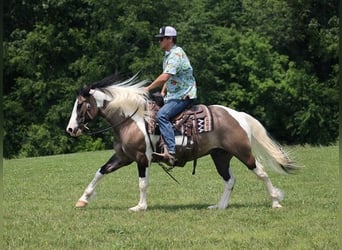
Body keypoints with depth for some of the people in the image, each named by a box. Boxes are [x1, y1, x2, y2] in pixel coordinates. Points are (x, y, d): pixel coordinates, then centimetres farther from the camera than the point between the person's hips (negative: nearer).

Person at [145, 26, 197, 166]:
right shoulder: (168, 55, 16)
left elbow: (164, 77, -26)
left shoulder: (176, 54, -17)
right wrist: (163, 92, 12)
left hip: (185, 96, -11)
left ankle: (170, 153, -37)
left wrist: (148, 89, -18)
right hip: (173, 95, 11)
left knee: (162, 115, -28)